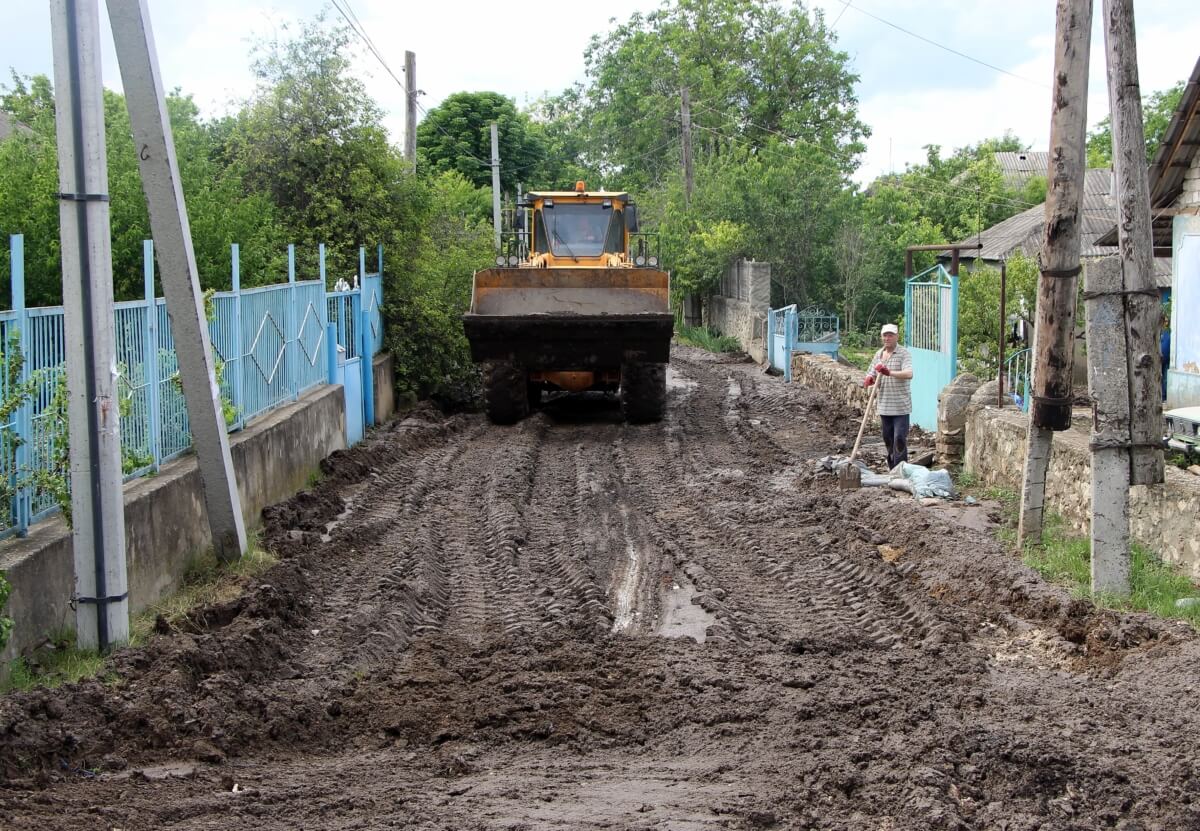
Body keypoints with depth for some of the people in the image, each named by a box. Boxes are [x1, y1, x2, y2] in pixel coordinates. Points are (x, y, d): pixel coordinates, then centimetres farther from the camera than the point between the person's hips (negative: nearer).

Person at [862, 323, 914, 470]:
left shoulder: (904, 354, -9)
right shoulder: (878, 354, 12)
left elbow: (909, 374, -24)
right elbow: (872, 374, 15)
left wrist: (889, 372, -37)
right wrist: (869, 379, -10)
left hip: (900, 406, -6)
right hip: (884, 406, 6)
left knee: (900, 439, -8)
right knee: (888, 439, 13)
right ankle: (892, 468, 24)